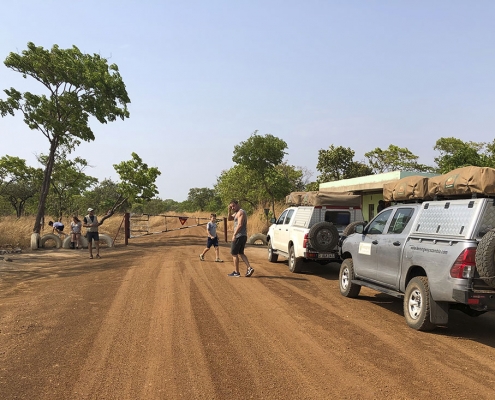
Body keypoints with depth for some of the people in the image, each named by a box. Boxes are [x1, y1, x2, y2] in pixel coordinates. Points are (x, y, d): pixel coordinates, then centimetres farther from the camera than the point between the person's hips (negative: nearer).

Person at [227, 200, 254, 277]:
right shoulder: (236, 213, 17)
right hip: (242, 236, 10)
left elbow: (240, 225, -23)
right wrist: (229, 211, 5)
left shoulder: (241, 212, -14)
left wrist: (234, 234, -23)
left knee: (234, 254, -1)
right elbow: (229, 219, 21)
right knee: (241, 253, 15)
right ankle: (249, 268, 4)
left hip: (239, 236, -10)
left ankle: (236, 272, 4)